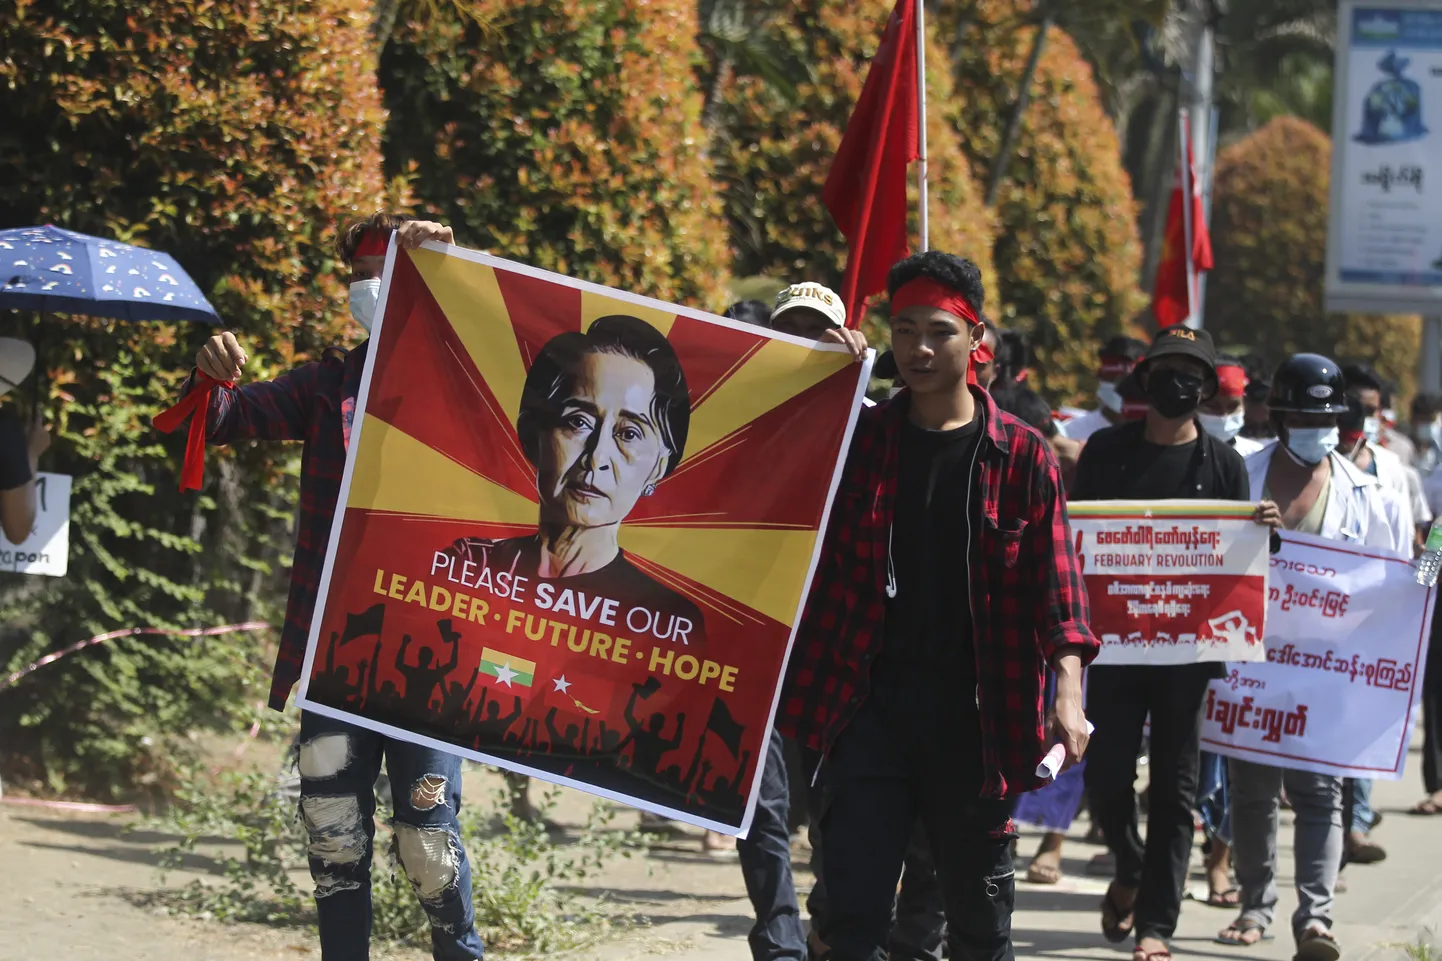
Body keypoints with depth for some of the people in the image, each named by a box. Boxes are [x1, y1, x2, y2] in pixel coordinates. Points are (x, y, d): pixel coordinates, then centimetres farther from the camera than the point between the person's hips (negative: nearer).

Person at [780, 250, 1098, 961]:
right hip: (869, 705, 1)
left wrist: (1068, 692, -14)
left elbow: (1055, 583, -1)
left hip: (974, 715, -1)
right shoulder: (859, 437, 7)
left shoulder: (1020, 455, 2)